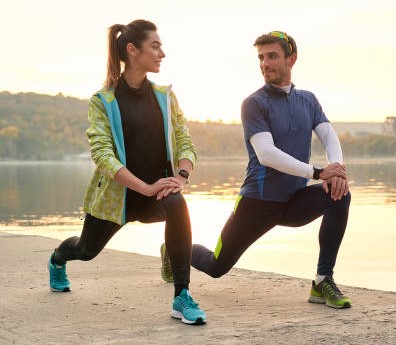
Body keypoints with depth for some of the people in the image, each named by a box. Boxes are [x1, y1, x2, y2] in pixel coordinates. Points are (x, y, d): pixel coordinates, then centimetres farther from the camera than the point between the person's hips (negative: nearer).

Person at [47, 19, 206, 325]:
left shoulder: (164, 96, -1)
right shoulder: (103, 101, -11)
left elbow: (185, 142, -1)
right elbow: (102, 154, -20)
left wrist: (182, 175, -23)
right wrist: (146, 187, -30)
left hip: (157, 189, 1)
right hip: (117, 193, -1)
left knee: (177, 205, -35)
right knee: (87, 250, 20)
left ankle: (182, 298, -28)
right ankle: (58, 259, 61)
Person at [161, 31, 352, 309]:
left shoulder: (308, 100, 7)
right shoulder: (255, 103, -11)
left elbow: (330, 137, -6)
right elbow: (266, 154, -23)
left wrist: (337, 171, -28)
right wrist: (318, 172, -30)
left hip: (295, 202, 4)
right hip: (259, 202, -3)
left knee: (340, 195, -25)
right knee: (216, 267, 5)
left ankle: (323, 282, -18)